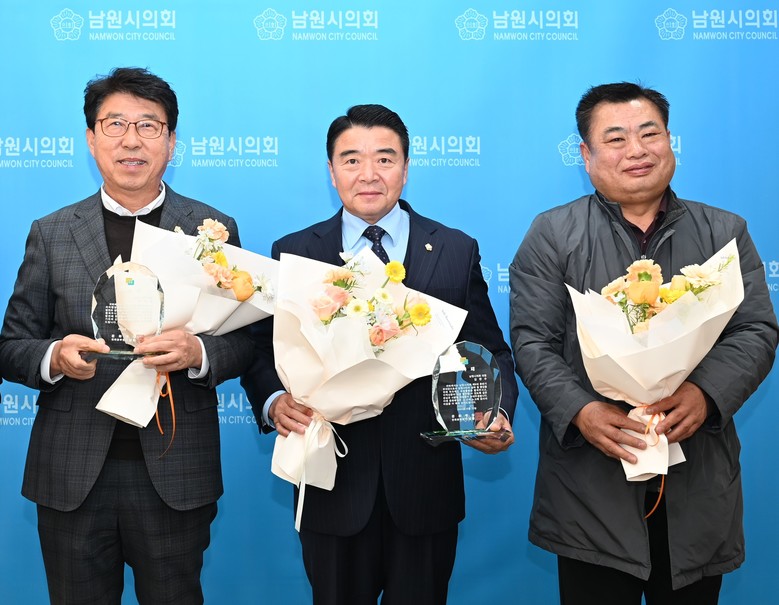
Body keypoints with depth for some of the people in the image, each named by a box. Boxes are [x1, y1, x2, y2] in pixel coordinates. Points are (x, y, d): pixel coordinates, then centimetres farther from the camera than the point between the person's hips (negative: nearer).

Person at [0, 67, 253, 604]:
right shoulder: (51, 233, 5)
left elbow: (245, 341, 1)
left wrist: (197, 353, -21)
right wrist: (54, 357, -16)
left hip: (175, 476, -1)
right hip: (72, 476, 1)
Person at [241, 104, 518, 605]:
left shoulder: (457, 251, 2)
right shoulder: (293, 254, 1)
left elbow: (490, 351, 3)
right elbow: (264, 351, 2)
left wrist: (497, 414, -15)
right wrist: (274, 402, -19)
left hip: (426, 487, 0)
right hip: (333, 486, 0)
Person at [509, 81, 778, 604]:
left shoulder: (725, 232, 9)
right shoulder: (552, 235, 2)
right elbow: (532, 342, -4)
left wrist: (705, 393, -18)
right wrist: (581, 410, -20)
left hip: (699, 491, 2)